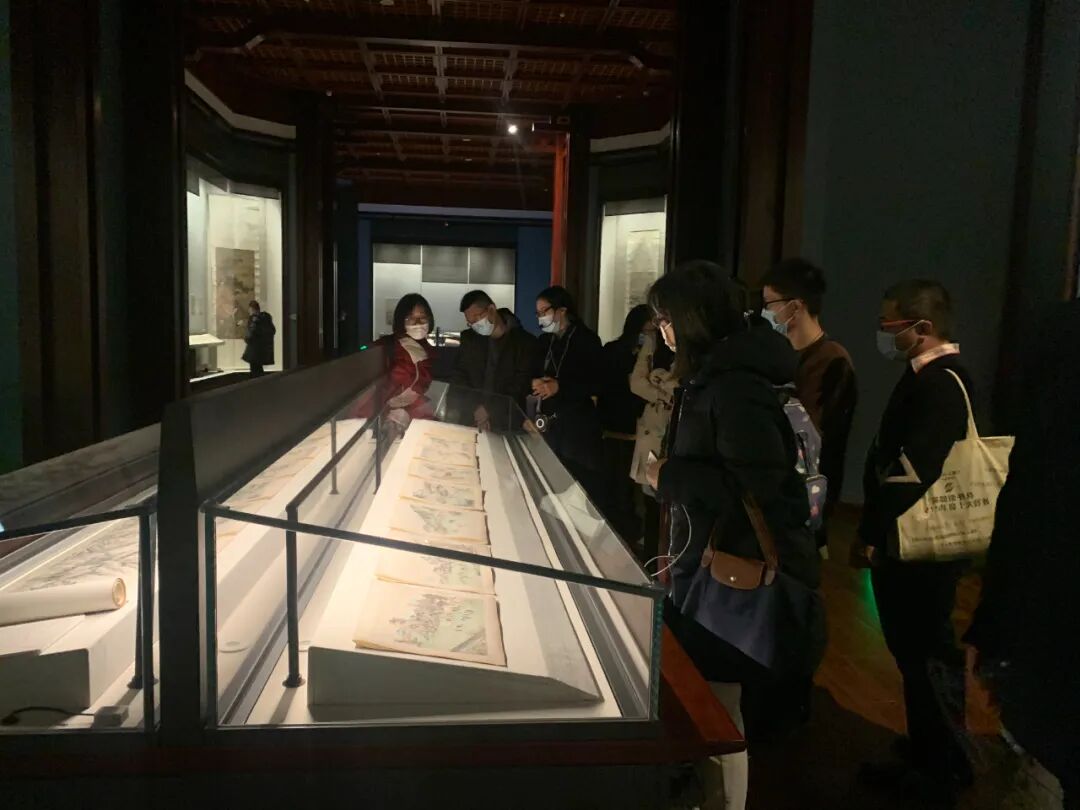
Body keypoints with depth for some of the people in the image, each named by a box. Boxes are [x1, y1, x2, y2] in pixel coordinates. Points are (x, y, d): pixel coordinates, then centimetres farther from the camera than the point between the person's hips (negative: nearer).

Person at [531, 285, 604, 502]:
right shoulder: (544, 341, 14)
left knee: (582, 489, -5)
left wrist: (560, 387, -16)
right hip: (548, 425, 6)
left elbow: (598, 384, -9)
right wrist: (534, 383, -3)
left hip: (578, 426, -5)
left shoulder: (586, 339, -4)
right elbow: (533, 374, 20)